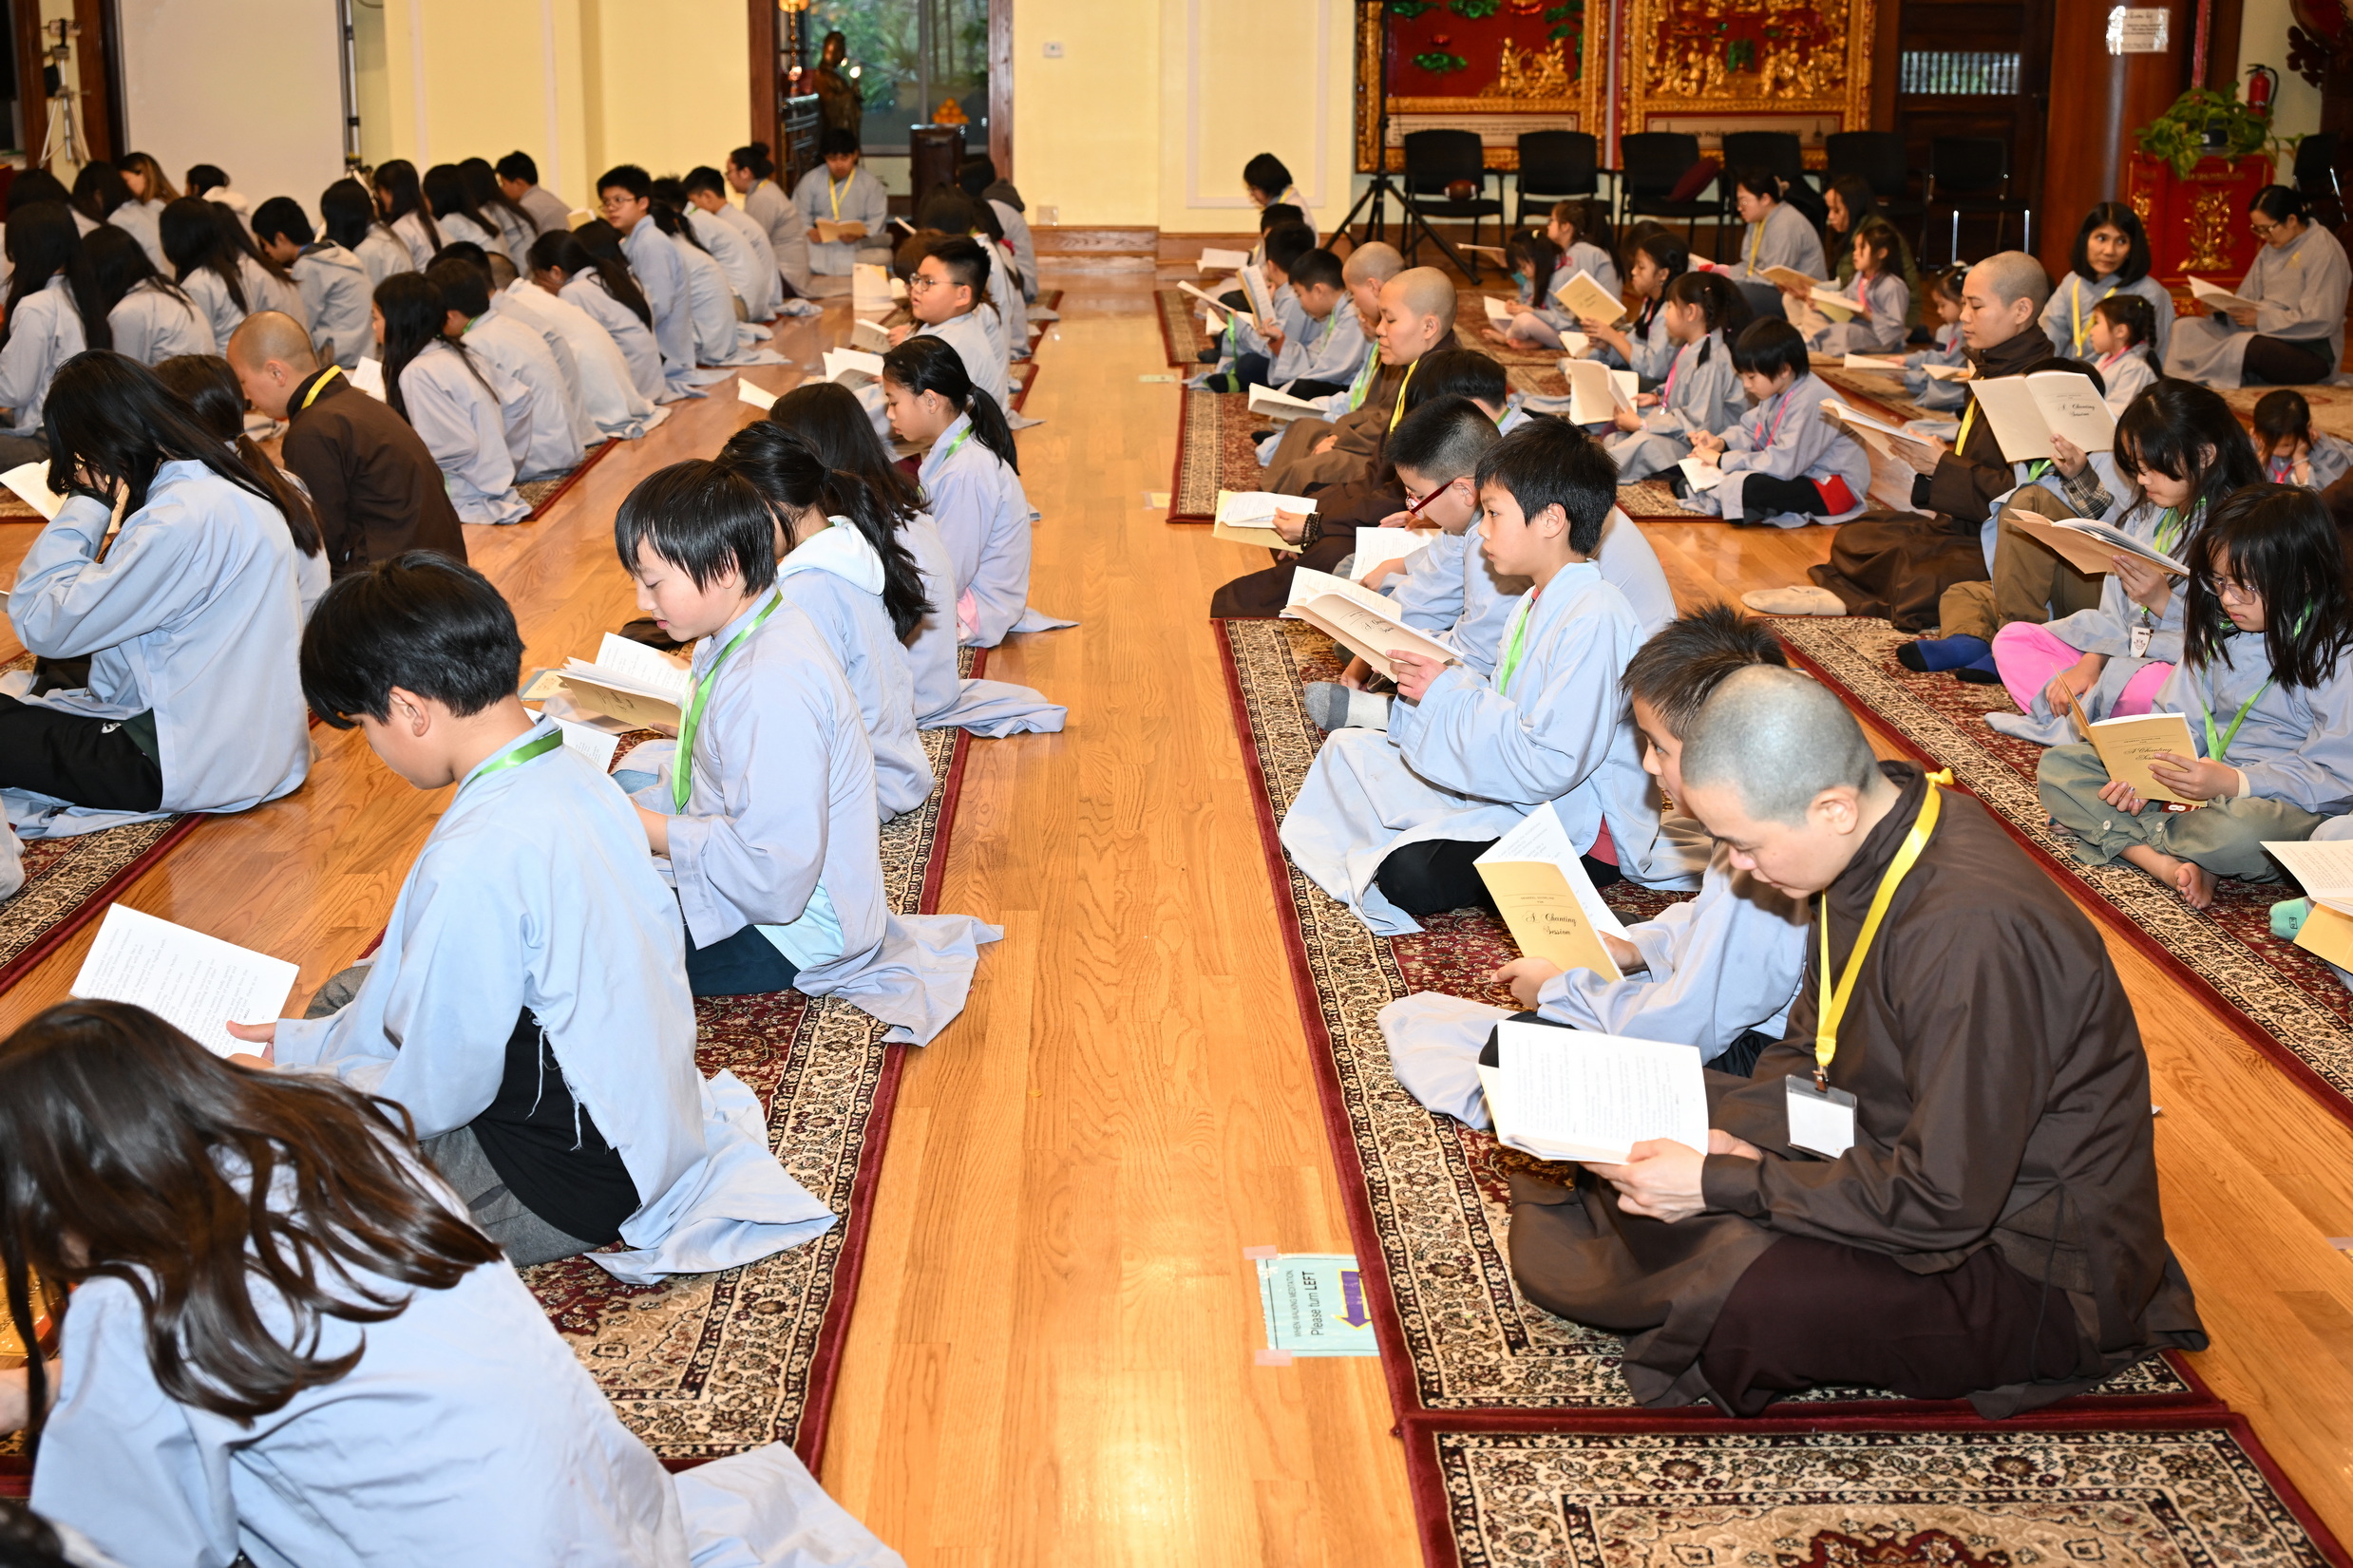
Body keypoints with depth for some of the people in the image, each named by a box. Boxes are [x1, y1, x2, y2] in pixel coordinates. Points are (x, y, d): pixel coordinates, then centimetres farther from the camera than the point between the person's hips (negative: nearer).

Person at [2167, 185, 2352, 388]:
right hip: (2267, 335, 8)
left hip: (2311, 352, -8)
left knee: (2243, 345, -38)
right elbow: (2249, 297, 14)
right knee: (2185, 328, -7)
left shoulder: (2324, 250, -13)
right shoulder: (2272, 248, 11)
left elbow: (2321, 321, -19)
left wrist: (2261, 318, -22)